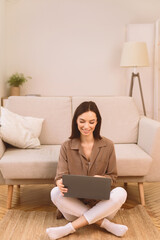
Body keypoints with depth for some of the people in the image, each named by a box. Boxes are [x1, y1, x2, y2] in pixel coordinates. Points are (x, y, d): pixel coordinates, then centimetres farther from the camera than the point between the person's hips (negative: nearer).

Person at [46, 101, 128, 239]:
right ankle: (104, 224, -25)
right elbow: (61, 175, -4)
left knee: (120, 193, -29)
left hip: (101, 202, 0)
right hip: (75, 204, 0)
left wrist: (101, 179, -21)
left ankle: (70, 228, -26)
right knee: (55, 193, -29)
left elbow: (113, 177, 4)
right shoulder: (67, 147, 0)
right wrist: (60, 183, -30)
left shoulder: (108, 146, -1)